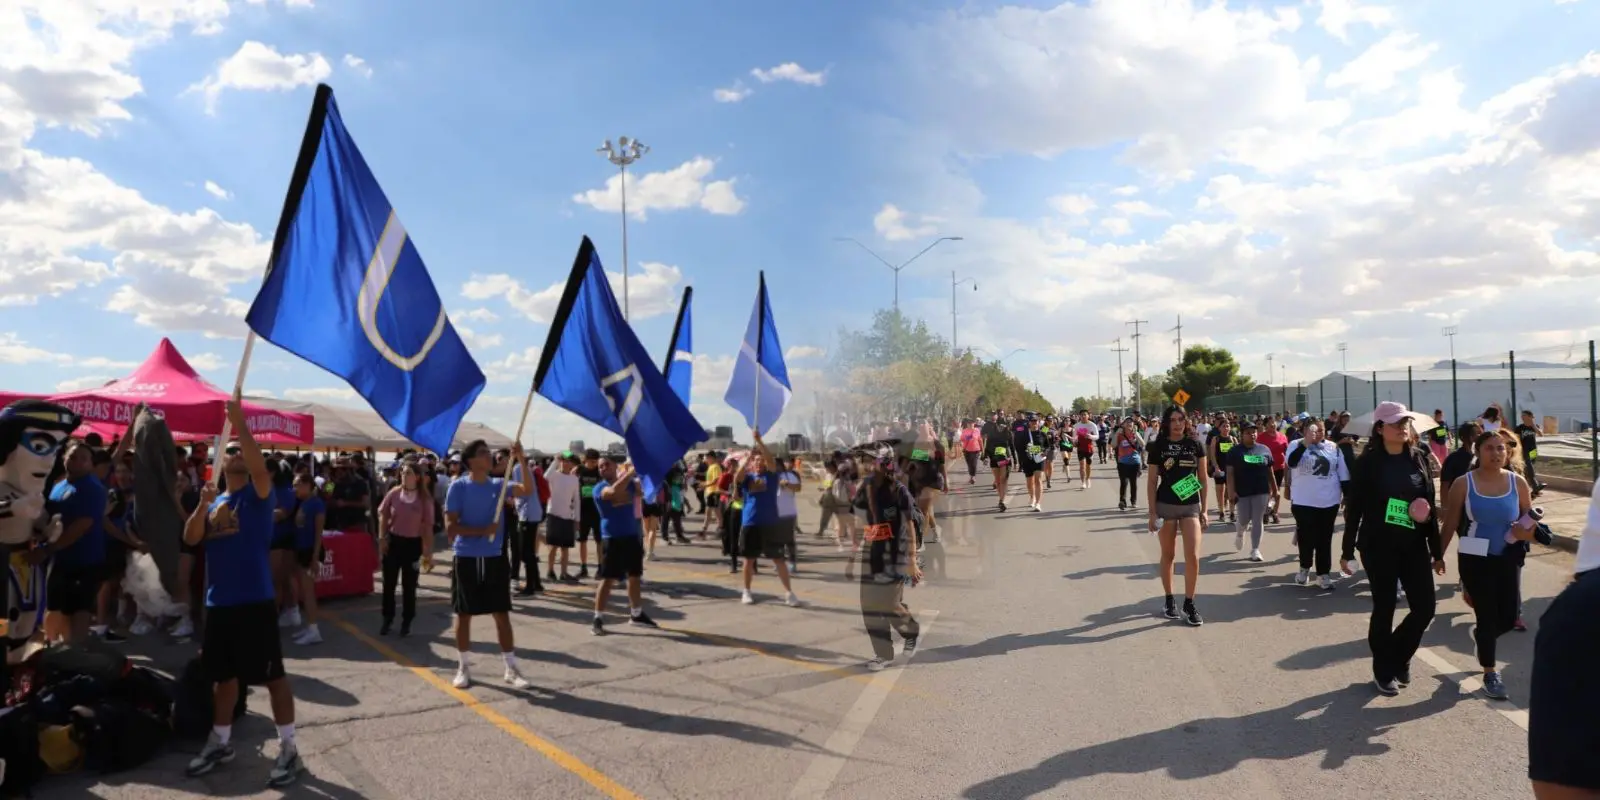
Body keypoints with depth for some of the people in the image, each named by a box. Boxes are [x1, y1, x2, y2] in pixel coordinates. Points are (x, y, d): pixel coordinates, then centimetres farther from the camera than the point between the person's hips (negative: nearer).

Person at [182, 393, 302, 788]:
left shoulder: (259, 494, -3)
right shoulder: (213, 501, 13)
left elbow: (259, 465, -24)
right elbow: (190, 538, 2)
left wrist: (239, 423, -24)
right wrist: (203, 505, -13)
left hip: (255, 601, -6)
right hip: (218, 602, 6)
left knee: (272, 674, -2)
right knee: (223, 675, 18)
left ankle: (288, 749, 5)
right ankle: (221, 742, 33)